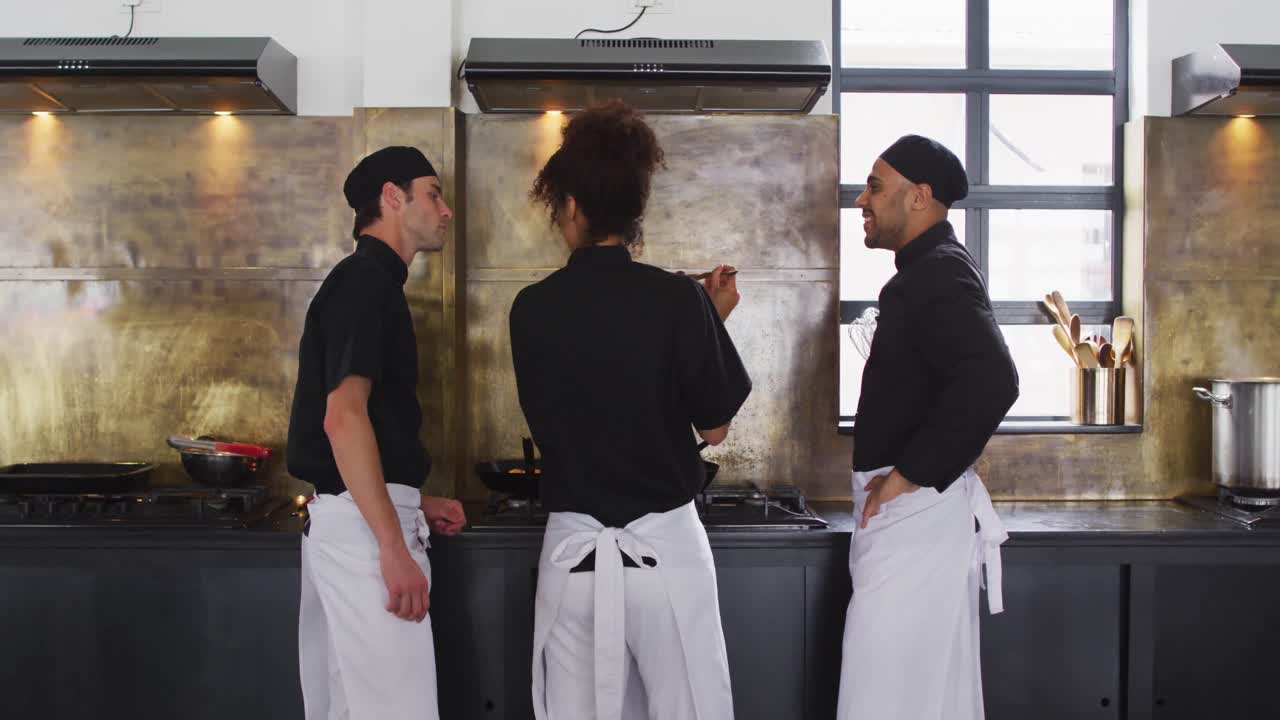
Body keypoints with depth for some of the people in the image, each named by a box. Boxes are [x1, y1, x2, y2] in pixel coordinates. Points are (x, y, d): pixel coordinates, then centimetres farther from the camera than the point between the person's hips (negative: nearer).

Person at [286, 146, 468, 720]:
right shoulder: (366, 280, -11)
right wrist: (393, 547, -24)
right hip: (362, 524, -10)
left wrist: (414, 504, 18)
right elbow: (342, 416, -22)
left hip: (348, 517, 10)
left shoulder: (366, 281, 19)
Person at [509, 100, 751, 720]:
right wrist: (715, 319, 10)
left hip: (573, 547, 2)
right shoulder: (678, 300, -10)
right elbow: (714, 428, 0)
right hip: (665, 545, -2)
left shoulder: (531, 309, -3)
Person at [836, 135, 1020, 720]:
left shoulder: (940, 273, -15)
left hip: (915, 512, -10)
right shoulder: (928, 270, 16)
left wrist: (909, 473, -24)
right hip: (908, 511, 10)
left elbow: (992, 381, -31)